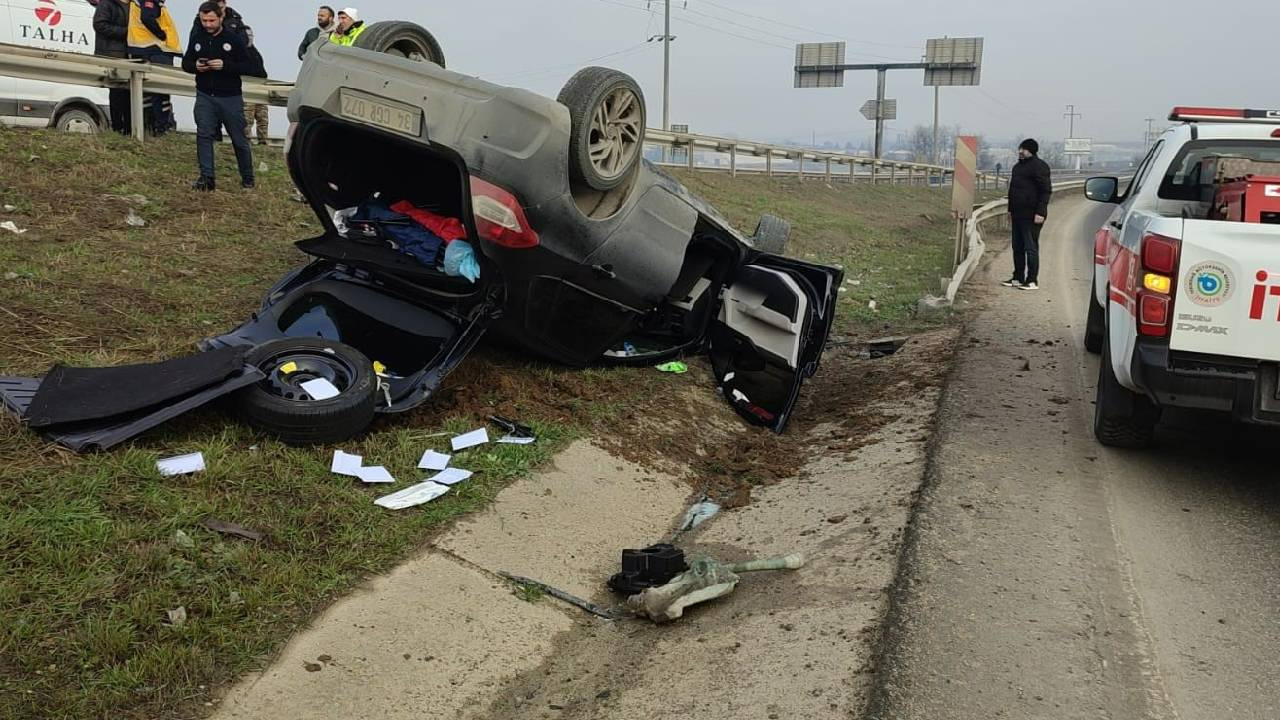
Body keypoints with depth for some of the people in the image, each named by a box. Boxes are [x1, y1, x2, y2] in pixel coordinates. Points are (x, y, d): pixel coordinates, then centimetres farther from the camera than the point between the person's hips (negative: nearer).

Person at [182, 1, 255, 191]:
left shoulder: (234, 38, -6)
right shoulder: (197, 37, 4)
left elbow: (248, 66, -9)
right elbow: (186, 63, 13)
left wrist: (225, 65, -24)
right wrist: (195, 66, -10)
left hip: (230, 97, -3)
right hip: (205, 96, 3)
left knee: (239, 138, 6)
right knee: (203, 135, -6)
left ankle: (247, 178, 21)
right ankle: (206, 177, -1)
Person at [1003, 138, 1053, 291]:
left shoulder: (1039, 166, -10)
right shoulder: (1017, 166, 18)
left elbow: (1046, 191, -14)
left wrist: (1040, 212, -20)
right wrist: (1011, 209, 22)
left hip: (1031, 215, -9)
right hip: (1018, 214, 9)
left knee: (1031, 247, -6)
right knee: (1017, 247, 12)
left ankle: (1032, 281, -1)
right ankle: (1018, 278, 20)